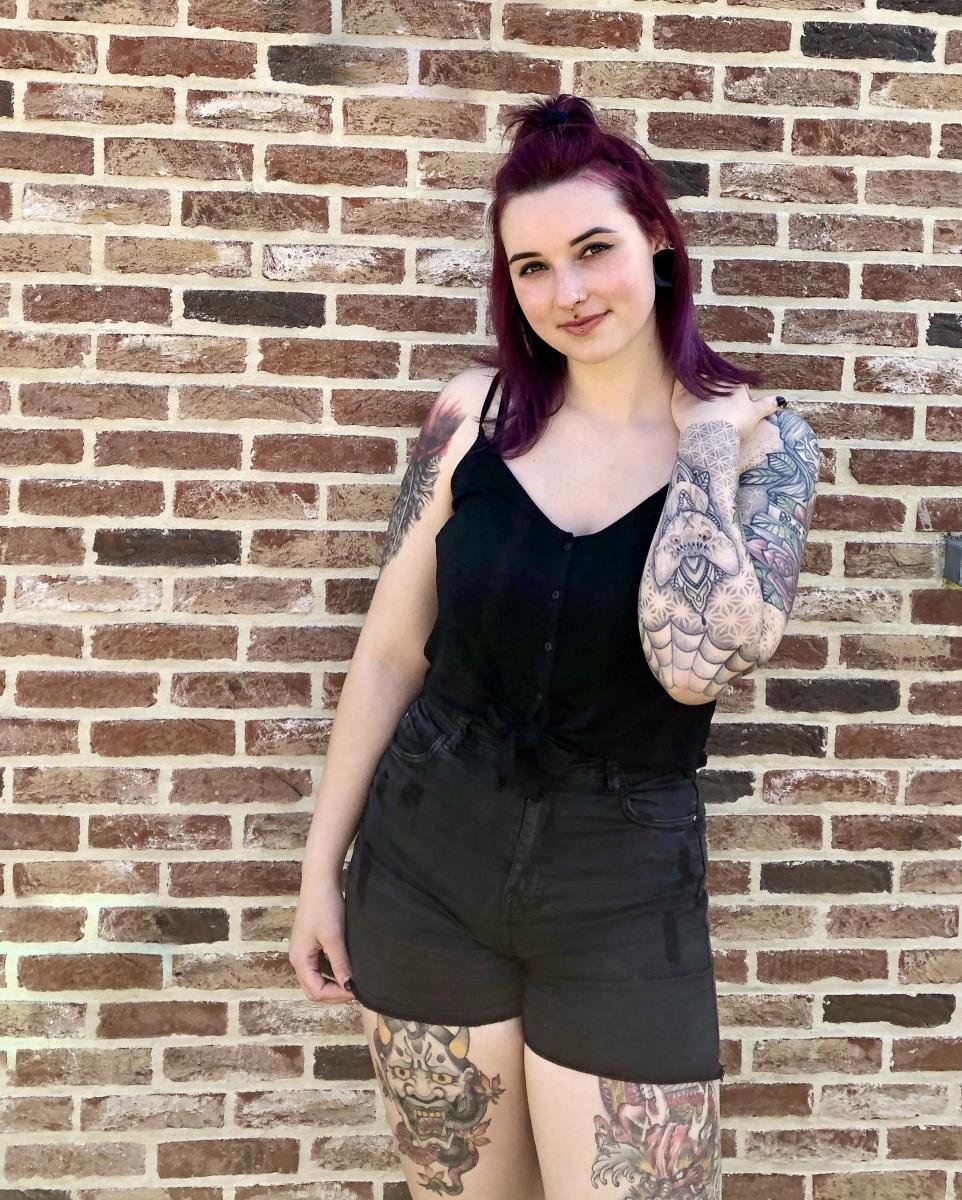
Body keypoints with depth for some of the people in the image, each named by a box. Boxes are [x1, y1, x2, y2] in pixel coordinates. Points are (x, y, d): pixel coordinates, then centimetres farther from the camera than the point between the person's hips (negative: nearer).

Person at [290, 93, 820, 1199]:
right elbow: (390, 654, 2)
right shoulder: (475, 410, -3)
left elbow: (699, 662, -24)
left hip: (624, 894, -1)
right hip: (427, 861, 2)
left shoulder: (760, 437, -7)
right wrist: (321, 870, 6)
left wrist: (702, 437, -16)